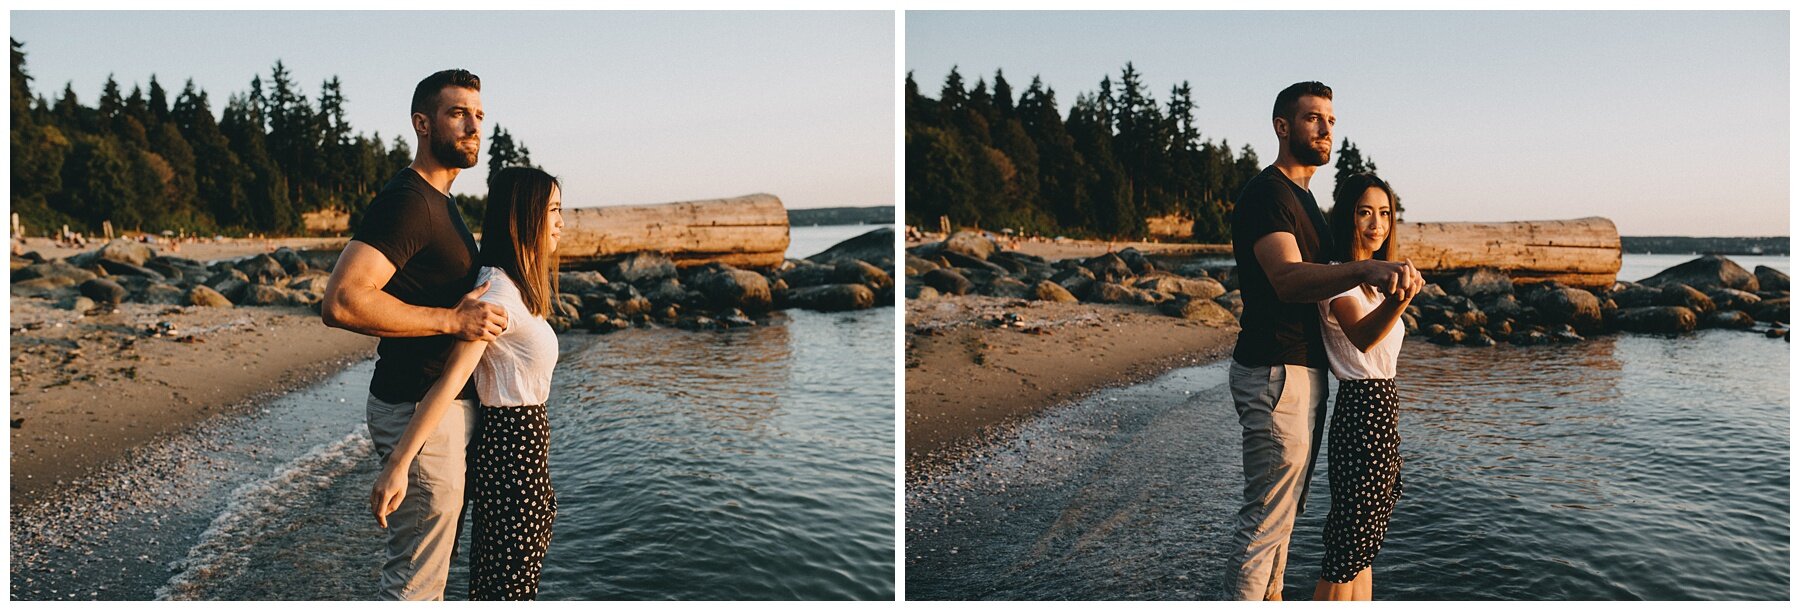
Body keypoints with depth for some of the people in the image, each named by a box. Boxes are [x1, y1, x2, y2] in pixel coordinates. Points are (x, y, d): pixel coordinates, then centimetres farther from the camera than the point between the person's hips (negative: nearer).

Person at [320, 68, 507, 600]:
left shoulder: (439, 202, 16)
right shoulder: (406, 200, -17)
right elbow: (341, 302, -28)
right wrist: (453, 320, -25)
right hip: (422, 413, -11)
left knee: (435, 564, 21)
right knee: (415, 580, -2)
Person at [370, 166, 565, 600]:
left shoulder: (517, 286, 8)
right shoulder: (499, 291, -21)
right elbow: (452, 378, -27)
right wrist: (398, 465, -31)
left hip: (525, 439, 9)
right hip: (512, 444, -9)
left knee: (512, 575, 19)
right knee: (509, 580, 1)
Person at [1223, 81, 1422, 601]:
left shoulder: (1302, 198, 18)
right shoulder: (1266, 193, -14)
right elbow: (1288, 279, -32)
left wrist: (1387, 279, 17)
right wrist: (1363, 270, -47)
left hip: (1305, 371, 10)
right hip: (1275, 376, -10)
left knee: (1286, 509, 18)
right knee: (1266, 515, -7)